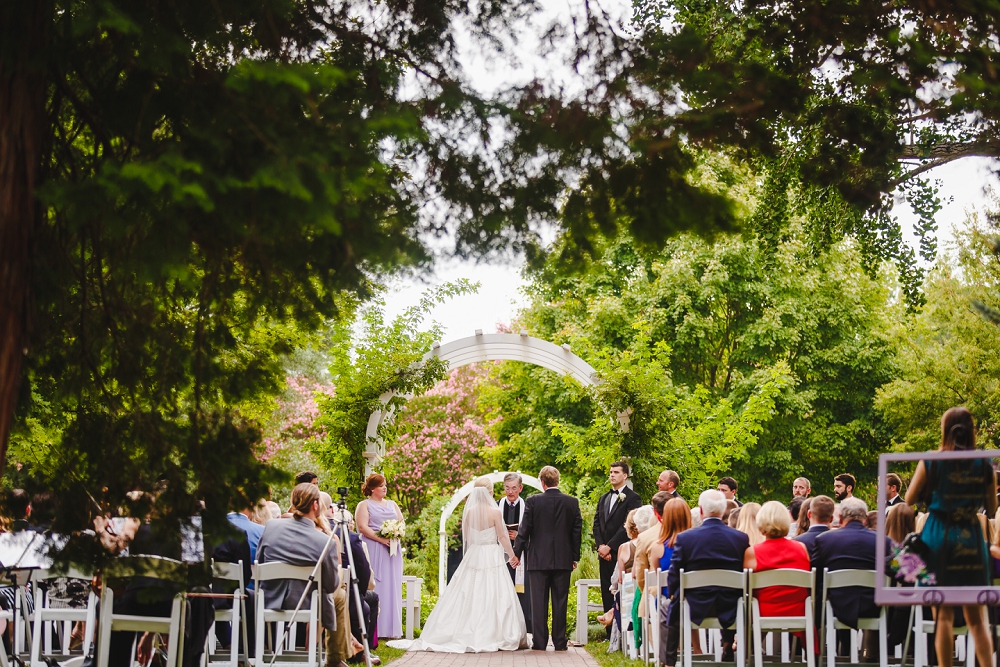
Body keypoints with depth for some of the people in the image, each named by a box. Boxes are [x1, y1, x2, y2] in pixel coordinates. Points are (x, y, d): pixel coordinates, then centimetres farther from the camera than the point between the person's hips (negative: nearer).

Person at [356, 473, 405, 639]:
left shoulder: (392, 505, 21)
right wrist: (381, 539, -18)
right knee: (374, 588, -9)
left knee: (391, 588, 3)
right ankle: (372, 629, -10)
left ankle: (390, 628, 4)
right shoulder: (364, 505, 4)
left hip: (392, 551, 5)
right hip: (373, 551, -5)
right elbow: (362, 527, -9)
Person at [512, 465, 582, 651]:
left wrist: (517, 553, 5)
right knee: (560, 602, 6)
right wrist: (575, 557, 12)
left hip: (538, 559, -2)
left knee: (539, 602, 2)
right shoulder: (572, 502, 1)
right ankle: (560, 642, 7)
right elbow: (577, 531, 4)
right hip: (563, 559, 2)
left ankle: (539, 642, 2)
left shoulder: (533, 502, -6)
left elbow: (524, 530, -4)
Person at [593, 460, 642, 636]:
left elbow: (627, 526, -11)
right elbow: (597, 523, 14)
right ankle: (610, 633, 9)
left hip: (621, 553, -7)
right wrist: (600, 545, -2)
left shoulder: (632, 498, -3)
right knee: (607, 593, 6)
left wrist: (610, 547, -13)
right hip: (605, 554, 7)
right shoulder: (604, 499, 20)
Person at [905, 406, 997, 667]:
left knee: (944, 615, 3)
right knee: (977, 618, 8)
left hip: (939, 538, -1)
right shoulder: (984, 465, -1)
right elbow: (991, 509, 6)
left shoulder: (931, 462, -5)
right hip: (972, 539, 2)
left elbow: (909, 499, 3)